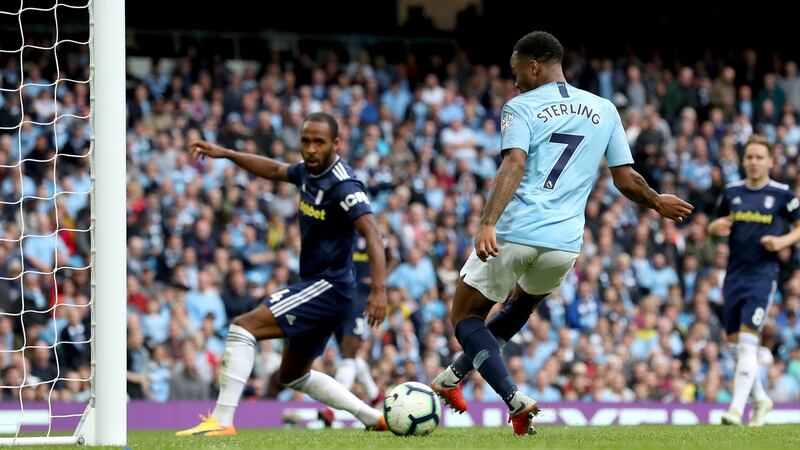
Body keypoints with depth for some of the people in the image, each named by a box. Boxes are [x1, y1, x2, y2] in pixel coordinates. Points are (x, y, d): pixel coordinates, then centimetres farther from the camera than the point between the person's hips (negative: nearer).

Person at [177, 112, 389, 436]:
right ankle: (375, 419, 24)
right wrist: (224, 154, 22)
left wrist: (379, 290, -41)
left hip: (329, 286, -10)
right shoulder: (309, 171, 6)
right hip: (318, 287, 10)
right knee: (293, 376, 22)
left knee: (244, 326, -19)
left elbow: (371, 232, -30)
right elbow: (275, 170, 27)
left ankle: (221, 421, -21)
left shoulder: (342, 185, -20)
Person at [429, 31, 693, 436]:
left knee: (465, 317, 12)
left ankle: (514, 399, -8)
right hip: (565, 243, 5)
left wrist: (488, 223, -28)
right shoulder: (605, 111, 12)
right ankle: (453, 376, 38)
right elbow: (626, 180, 11)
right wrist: (658, 204, 31)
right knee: (522, 305, 35)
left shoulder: (521, 107, 0)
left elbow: (514, 165, -17)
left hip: (514, 233, -5)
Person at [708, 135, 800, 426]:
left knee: (747, 341, -15)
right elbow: (715, 225, 19)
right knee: (734, 344, 7)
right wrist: (716, 227, -4)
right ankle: (760, 399, 27)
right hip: (734, 276, 5)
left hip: (763, 275, -5)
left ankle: (736, 409, -19)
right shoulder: (732, 192, 9)